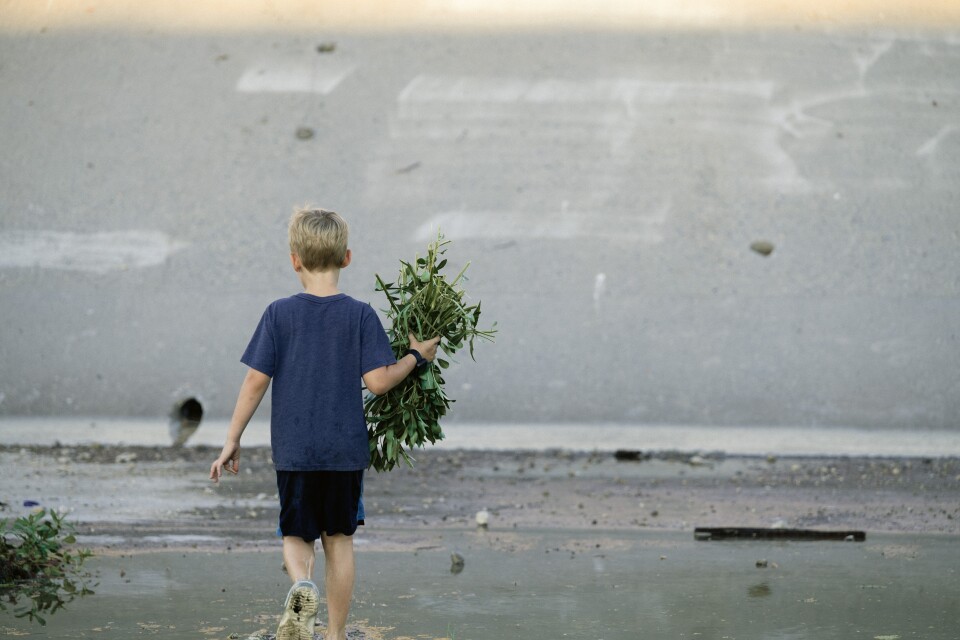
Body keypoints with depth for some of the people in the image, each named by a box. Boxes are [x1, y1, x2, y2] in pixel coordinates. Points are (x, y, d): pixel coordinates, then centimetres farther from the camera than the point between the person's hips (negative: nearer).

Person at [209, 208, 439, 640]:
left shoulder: (279, 314, -4)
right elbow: (378, 381, -10)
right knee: (339, 539, 13)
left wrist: (232, 441, 2)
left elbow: (255, 381, -4)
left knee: (297, 535, 10)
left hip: (293, 451, 0)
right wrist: (416, 357, 8)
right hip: (346, 450, 0)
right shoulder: (360, 316, -5)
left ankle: (302, 584, -23)